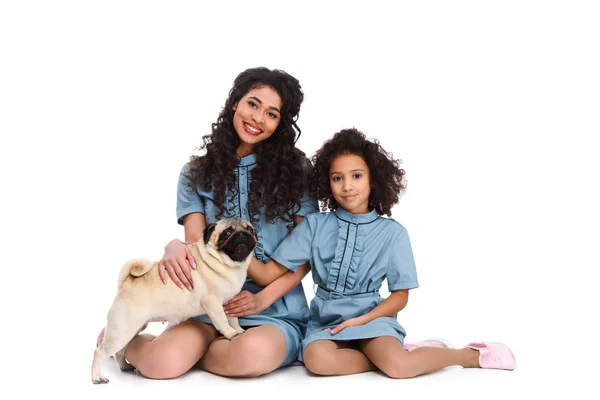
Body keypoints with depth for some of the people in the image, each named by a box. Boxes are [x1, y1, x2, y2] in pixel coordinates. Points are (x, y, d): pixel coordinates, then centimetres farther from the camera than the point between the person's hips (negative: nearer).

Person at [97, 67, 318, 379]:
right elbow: (195, 243, 0)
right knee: (161, 364, -27)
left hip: (276, 309, -1)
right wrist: (175, 250, -24)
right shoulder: (197, 172, 8)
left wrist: (264, 298, -13)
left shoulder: (295, 168, 3)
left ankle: (190, 349, -2)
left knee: (252, 354, -37)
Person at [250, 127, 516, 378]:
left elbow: (400, 295, 0)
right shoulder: (314, 225, 1)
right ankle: (391, 354, -13)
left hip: (371, 317, -1)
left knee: (398, 366, -30)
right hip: (326, 319, 2)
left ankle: (472, 355, -6)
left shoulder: (392, 232, -1)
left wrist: (362, 320, -12)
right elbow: (271, 273, -3)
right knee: (318, 359, -33)